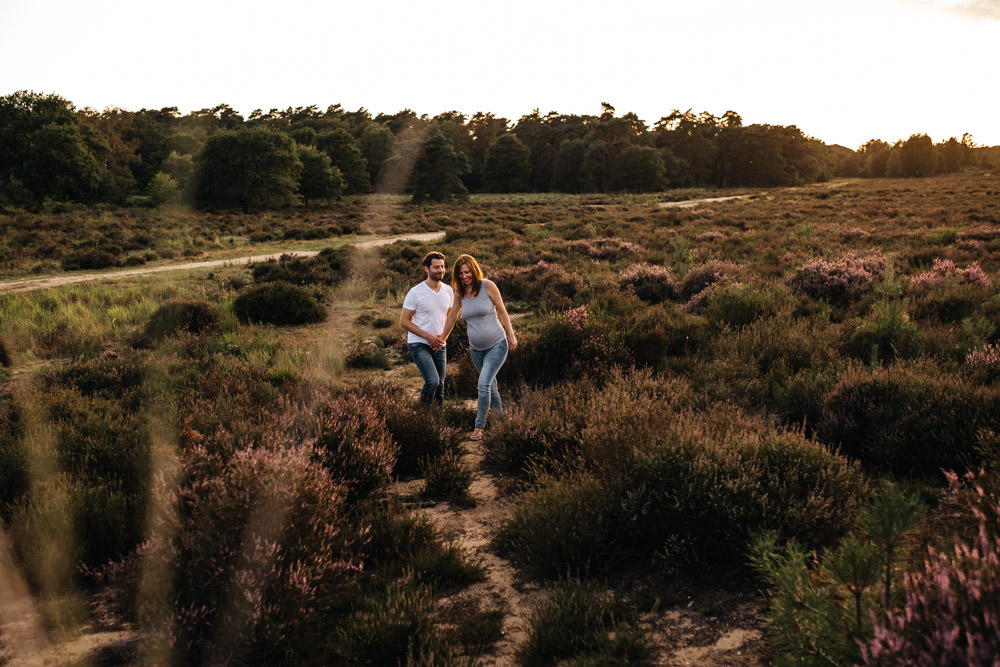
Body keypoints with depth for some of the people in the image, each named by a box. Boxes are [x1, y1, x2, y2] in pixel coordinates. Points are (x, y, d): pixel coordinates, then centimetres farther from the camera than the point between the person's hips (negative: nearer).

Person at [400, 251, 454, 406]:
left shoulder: (448, 291, 5)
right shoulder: (415, 292, -12)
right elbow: (404, 321, -10)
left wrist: (443, 337, -1)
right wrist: (429, 336, -16)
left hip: (439, 346, 6)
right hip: (418, 345, -6)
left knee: (440, 386, 10)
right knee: (432, 381, -21)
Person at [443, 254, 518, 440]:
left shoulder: (488, 286, -11)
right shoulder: (460, 293, 0)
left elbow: (502, 311, -5)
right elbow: (452, 317, 13)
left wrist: (511, 336, -2)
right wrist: (442, 339, 21)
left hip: (497, 345, -5)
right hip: (476, 348, 5)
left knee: (484, 384, -15)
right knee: (490, 384, 15)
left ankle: (479, 427, -7)